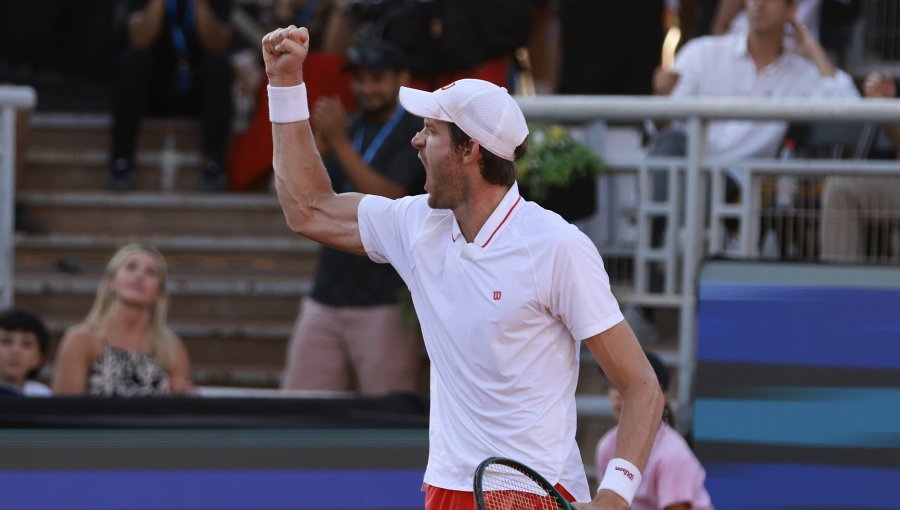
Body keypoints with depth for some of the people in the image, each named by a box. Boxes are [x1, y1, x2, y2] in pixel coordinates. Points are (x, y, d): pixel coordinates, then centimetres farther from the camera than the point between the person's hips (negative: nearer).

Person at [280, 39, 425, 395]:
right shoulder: (351, 128, 16)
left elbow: (387, 199, -16)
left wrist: (340, 143, -17)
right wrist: (321, 140, -5)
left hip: (384, 302, -6)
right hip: (327, 296, 6)